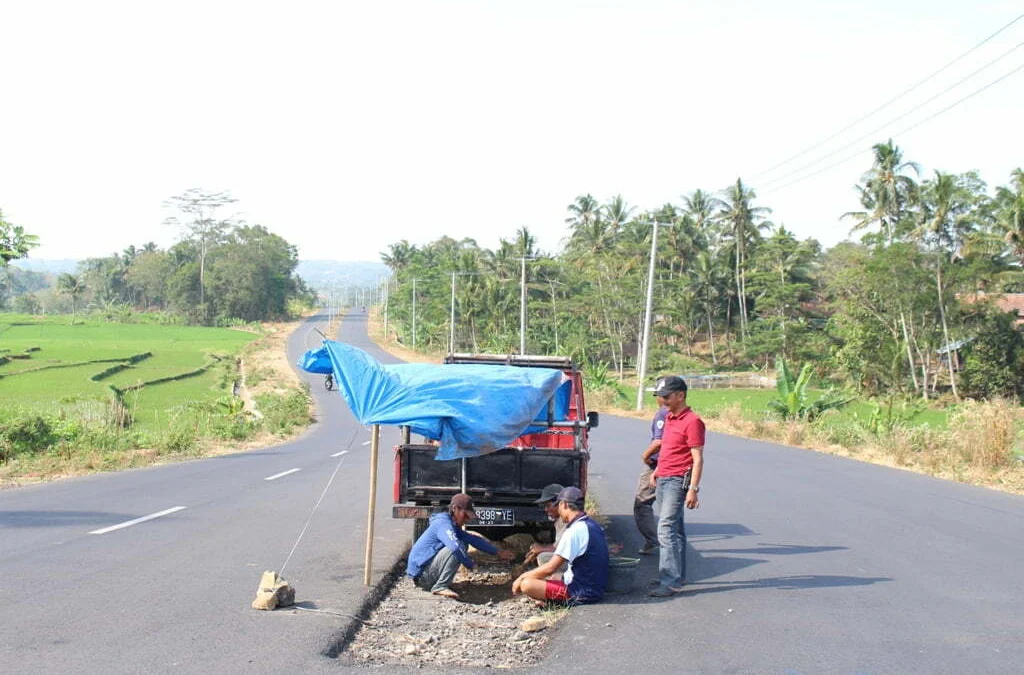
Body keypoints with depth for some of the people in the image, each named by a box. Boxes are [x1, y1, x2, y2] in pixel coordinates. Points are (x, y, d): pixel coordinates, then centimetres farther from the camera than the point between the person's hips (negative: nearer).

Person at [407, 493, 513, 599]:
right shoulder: (443, 523, -17)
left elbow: (474, 539, 19)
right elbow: (456, 546, -33)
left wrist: (498, 552, 16)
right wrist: (470, 564, -19)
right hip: (421, 573, -10)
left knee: (463, 545, 14)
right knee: (458, 547, -23)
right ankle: (440, 587, -20)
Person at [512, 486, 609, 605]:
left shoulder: (575, 531, -21)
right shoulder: (592, 525, 9)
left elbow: (550, 568, -20)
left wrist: (522, 577, -7)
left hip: (582, 594, -9)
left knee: (527, 584, -17)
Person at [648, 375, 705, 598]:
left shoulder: (692, 421, -13)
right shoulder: (669, 418, 14)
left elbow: (698, 459, -16)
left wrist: (693, 489, -20)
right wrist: (657, 471, 27)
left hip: (677, 481, -9)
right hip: (663, 479, 9)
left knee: (666, 529, -14)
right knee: (674, 530, 15)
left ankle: (671, 582, -14)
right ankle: (677, 576, 22)